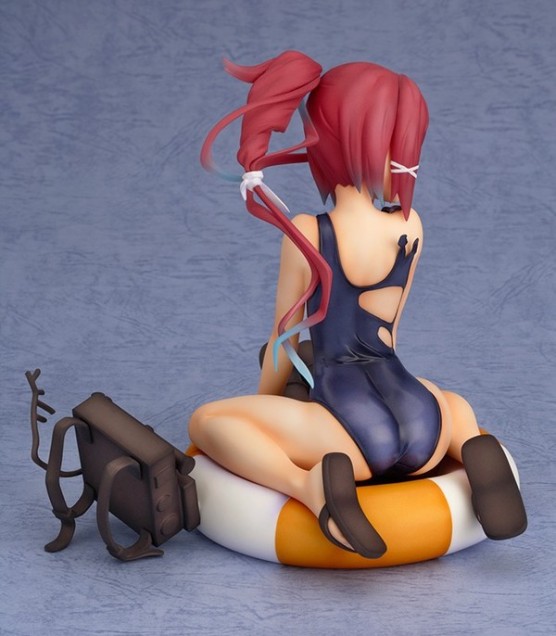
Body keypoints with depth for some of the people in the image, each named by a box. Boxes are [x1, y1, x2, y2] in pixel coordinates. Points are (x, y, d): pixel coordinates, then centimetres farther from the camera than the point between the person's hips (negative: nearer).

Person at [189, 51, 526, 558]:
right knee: (452, 402, 40)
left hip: (356, 437, -4)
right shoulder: (411, 228, 7)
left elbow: (285, 337, 9)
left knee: (207, 422, 10)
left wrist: (263, 404, 28)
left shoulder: (305, 235, -3)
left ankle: (307, 485, -15)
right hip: (424, 433, 4)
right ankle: (473, 451, 3)